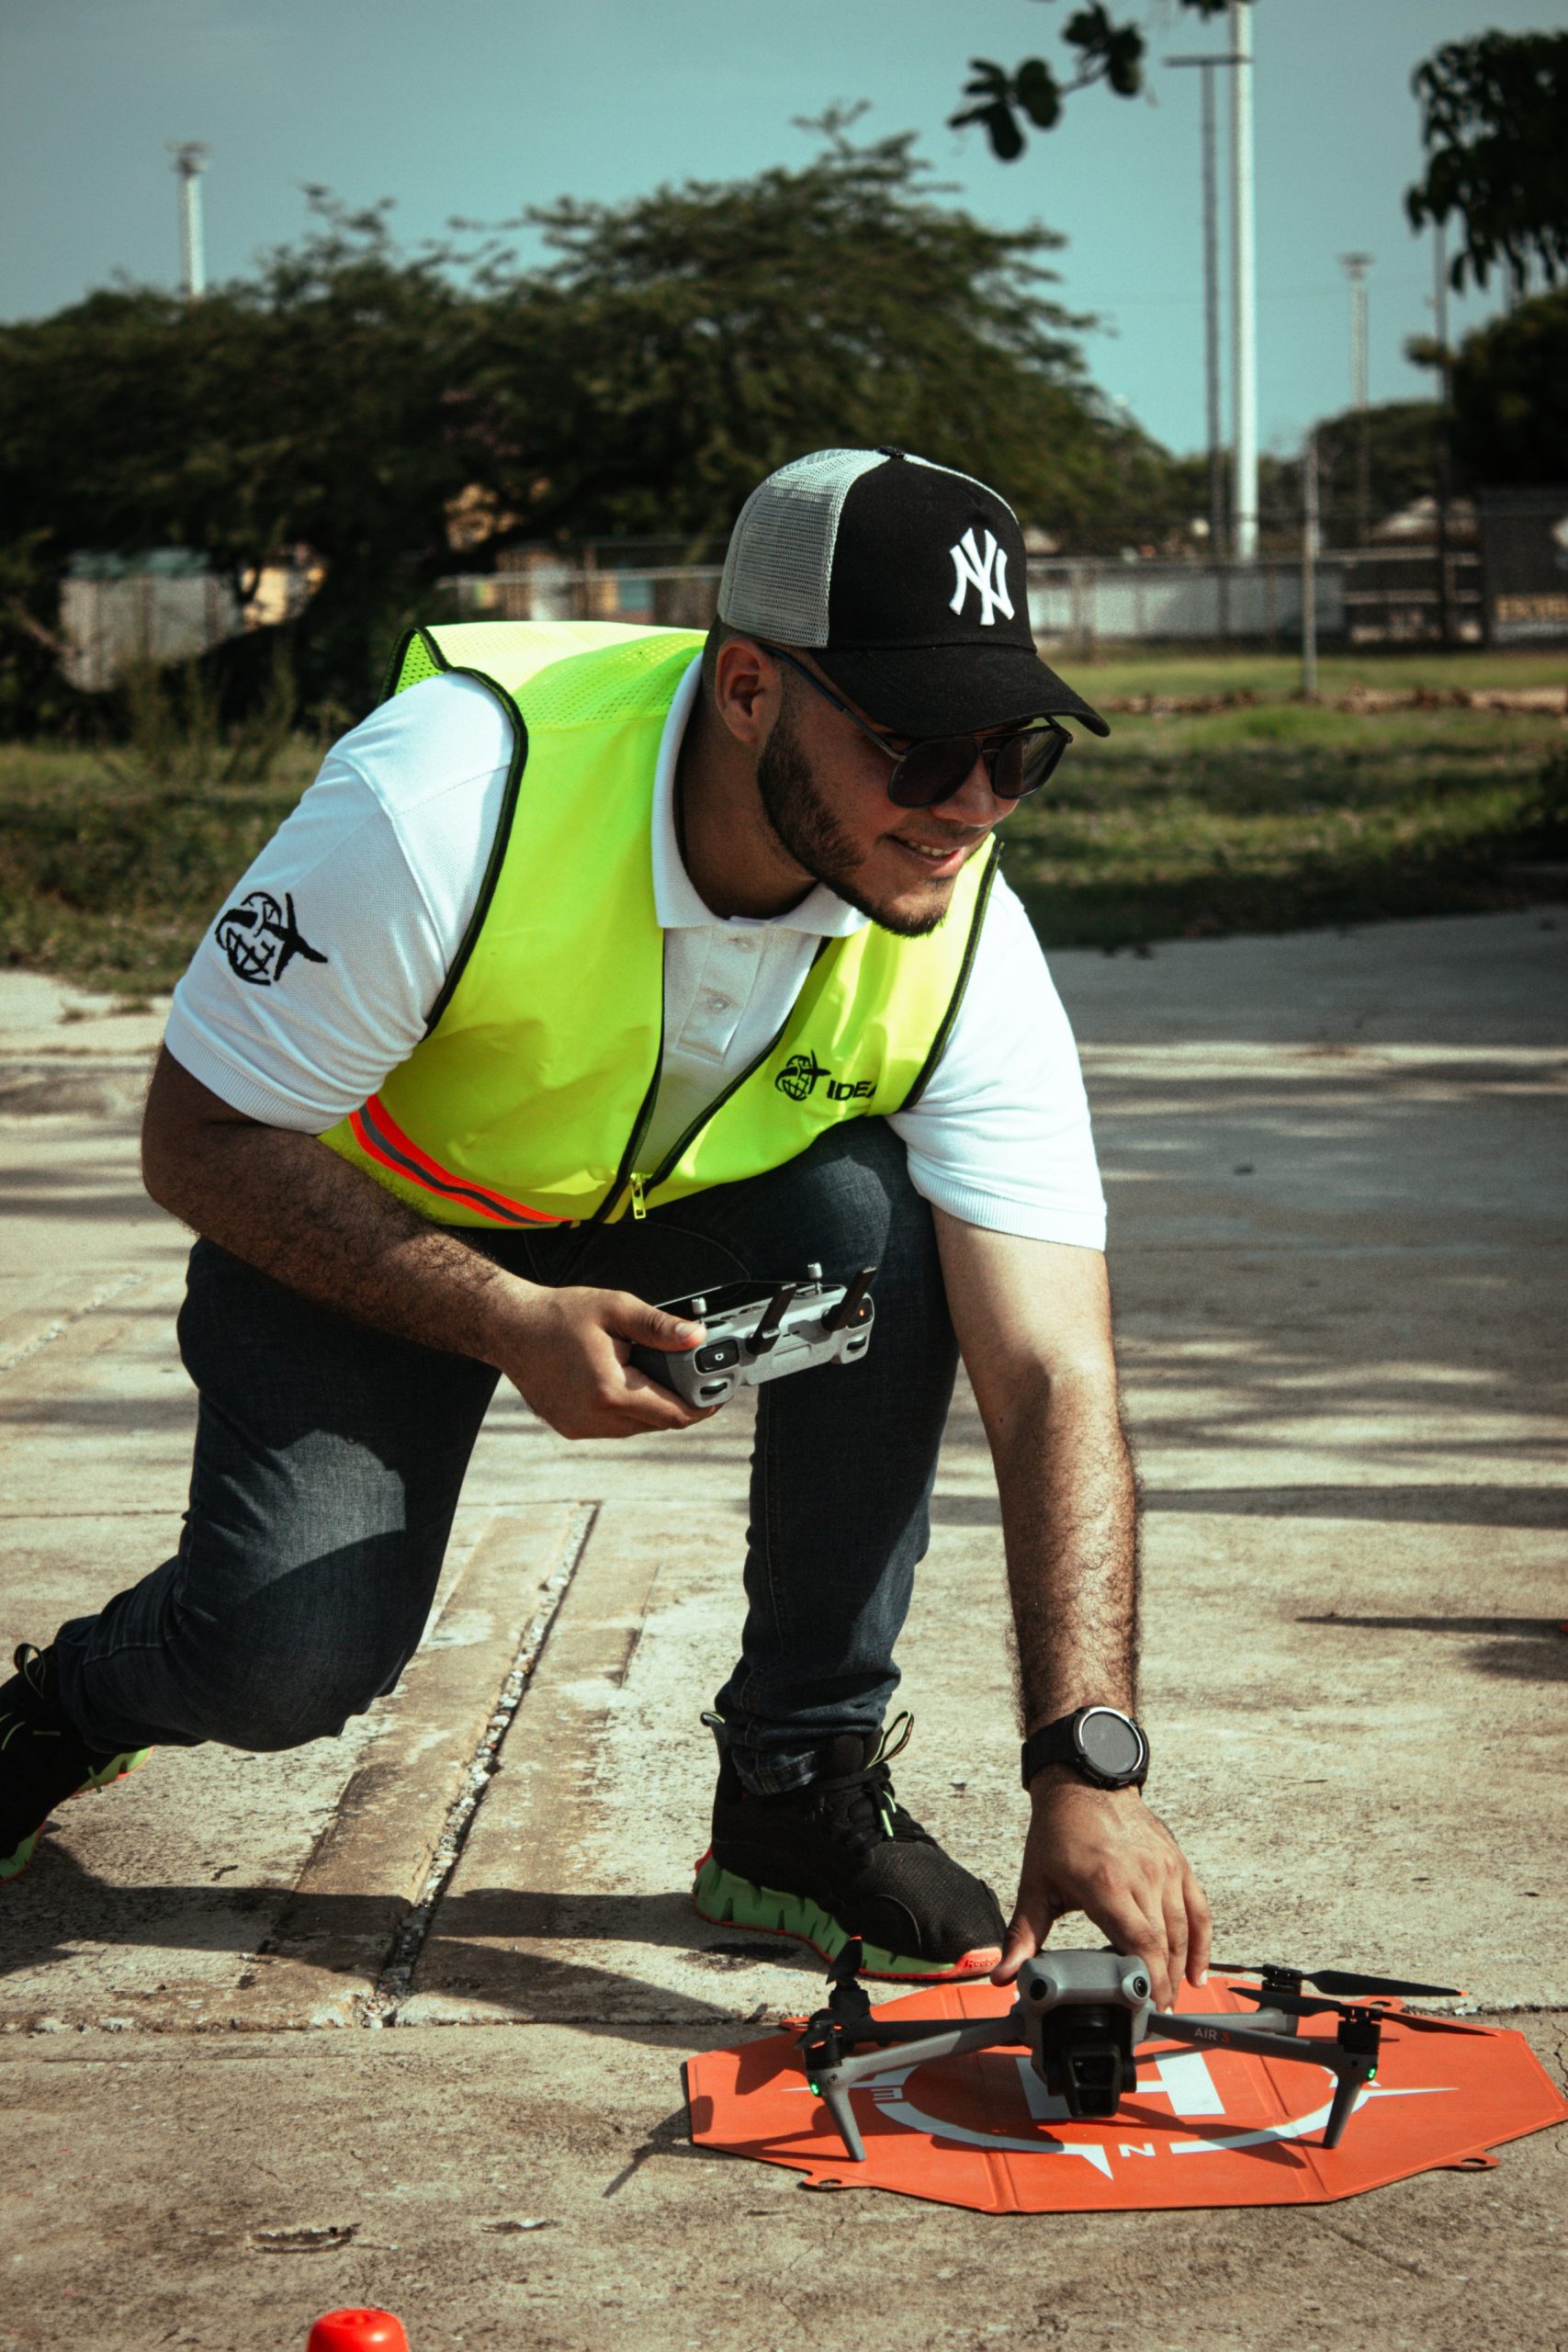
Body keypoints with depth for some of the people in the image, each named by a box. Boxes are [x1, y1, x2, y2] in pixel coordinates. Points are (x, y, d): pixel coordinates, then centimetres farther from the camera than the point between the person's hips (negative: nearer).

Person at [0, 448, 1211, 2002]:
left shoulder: (962, 942, -25)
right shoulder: (459, 785, -36)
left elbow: (1053, 1378, -28)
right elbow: (199, 1138, -25)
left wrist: (1089, 1768, -38)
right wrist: (509, 1324, -37)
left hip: (677, 1229, 3)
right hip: (358, 1230, -2)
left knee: (876, 1223, -29)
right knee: (289, 1662, -22)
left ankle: (801, 1785, -11)